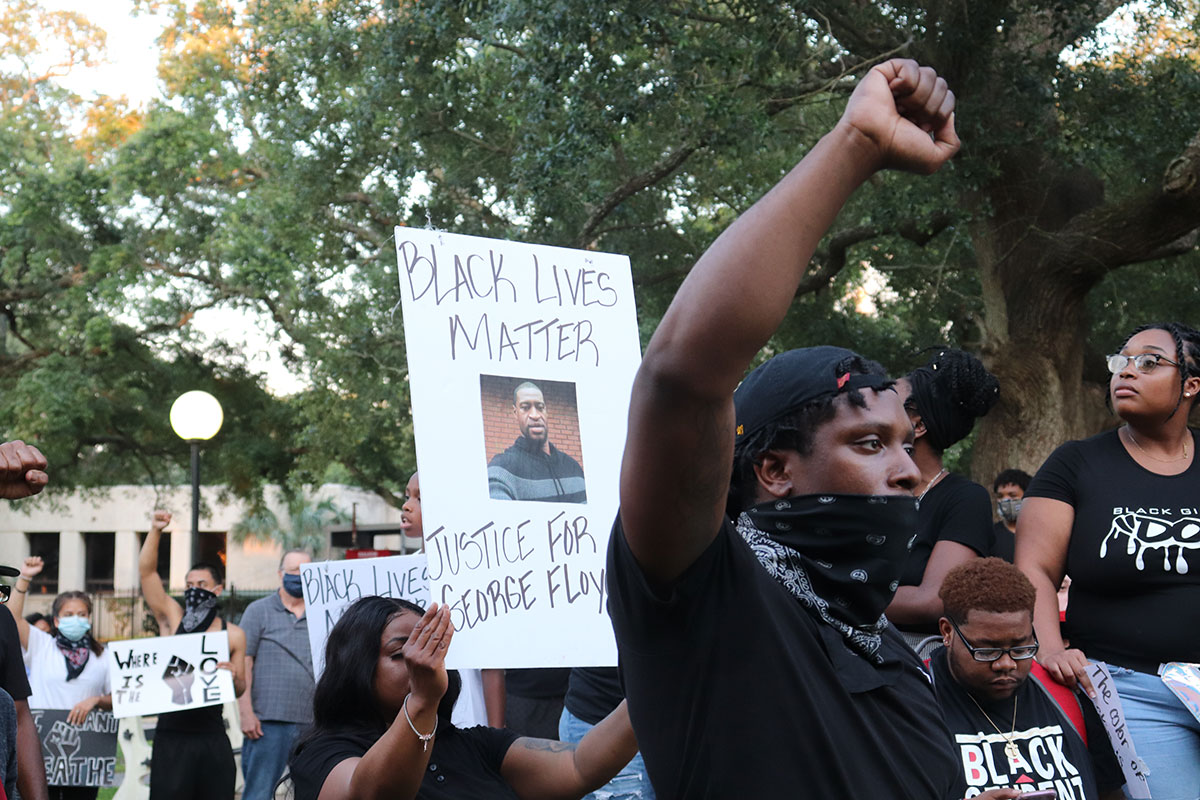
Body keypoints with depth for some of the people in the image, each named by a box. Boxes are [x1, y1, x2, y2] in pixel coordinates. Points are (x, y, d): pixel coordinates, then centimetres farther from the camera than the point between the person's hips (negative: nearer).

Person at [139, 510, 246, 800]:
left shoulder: (233, 634, 7)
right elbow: (147, 571, -5)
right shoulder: (172, 617, 5)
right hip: (172, 734, -1)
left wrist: (233, 676, -12)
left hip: (212, 736, 1)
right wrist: (155, 531, -16)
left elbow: (240, 690, 11)